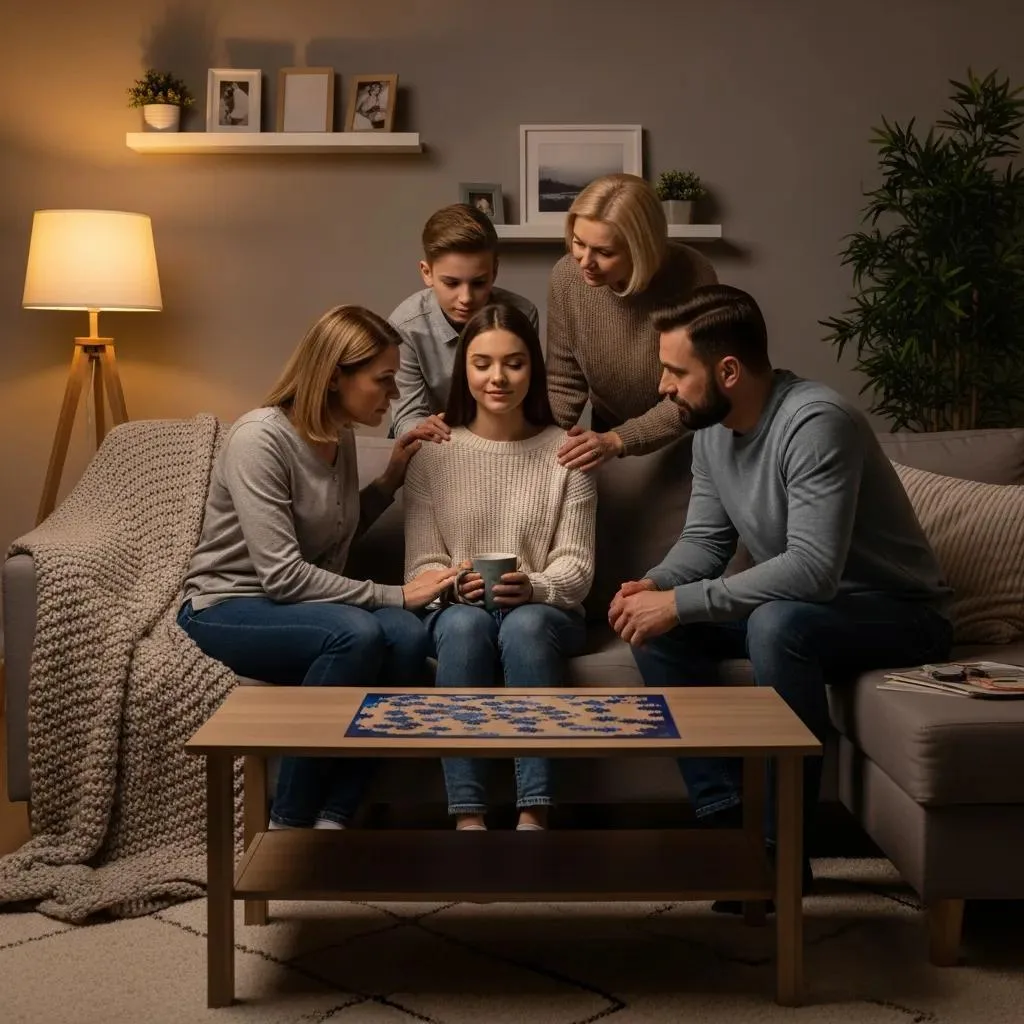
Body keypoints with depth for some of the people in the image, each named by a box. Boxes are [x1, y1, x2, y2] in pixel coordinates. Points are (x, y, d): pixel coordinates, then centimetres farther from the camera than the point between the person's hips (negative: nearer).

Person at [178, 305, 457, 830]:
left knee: (407, 635, -24)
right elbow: (282, 574, -25)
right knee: (356, 634, -34)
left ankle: (333, 819, -21)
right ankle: (288, 827, -22)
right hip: (225, 608, -7)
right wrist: (394, 595, -21)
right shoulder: (260, 437, -20)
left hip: (296, 605, 7)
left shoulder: (341, 437, 5)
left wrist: (392, 477, 7)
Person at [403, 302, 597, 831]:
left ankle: (533, 815, -38)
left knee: (525, 624, -36)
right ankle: (467, 817, -38)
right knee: (465, 623, -35)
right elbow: (421, 566, 4)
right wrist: (454, 583, -20)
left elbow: (577, 567, 0)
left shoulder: (565, 452, 5)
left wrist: (533, 589, -23)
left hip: (543, 613, 0)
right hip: (458, 611, 1)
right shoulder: (433, 454, 6)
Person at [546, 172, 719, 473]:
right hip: (607, 438, 3)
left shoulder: (691, 277, -28)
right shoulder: (567, 276, -19)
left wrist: (617, 440, -32)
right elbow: (564, 382, -8)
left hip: (689, 443, -2)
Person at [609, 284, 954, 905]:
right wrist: (657, 585, -15)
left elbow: (813, 570, -36)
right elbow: (705, 539, 7)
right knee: (654, 628, -9)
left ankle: (783, 848, -24)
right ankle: (726, 817, -9)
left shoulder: (817, 422, -28)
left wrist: (682, 603, -33)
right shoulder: (713, 430, -1)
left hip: (898, 613, -8)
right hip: (795, 604, 8)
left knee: (778, 624, -38)